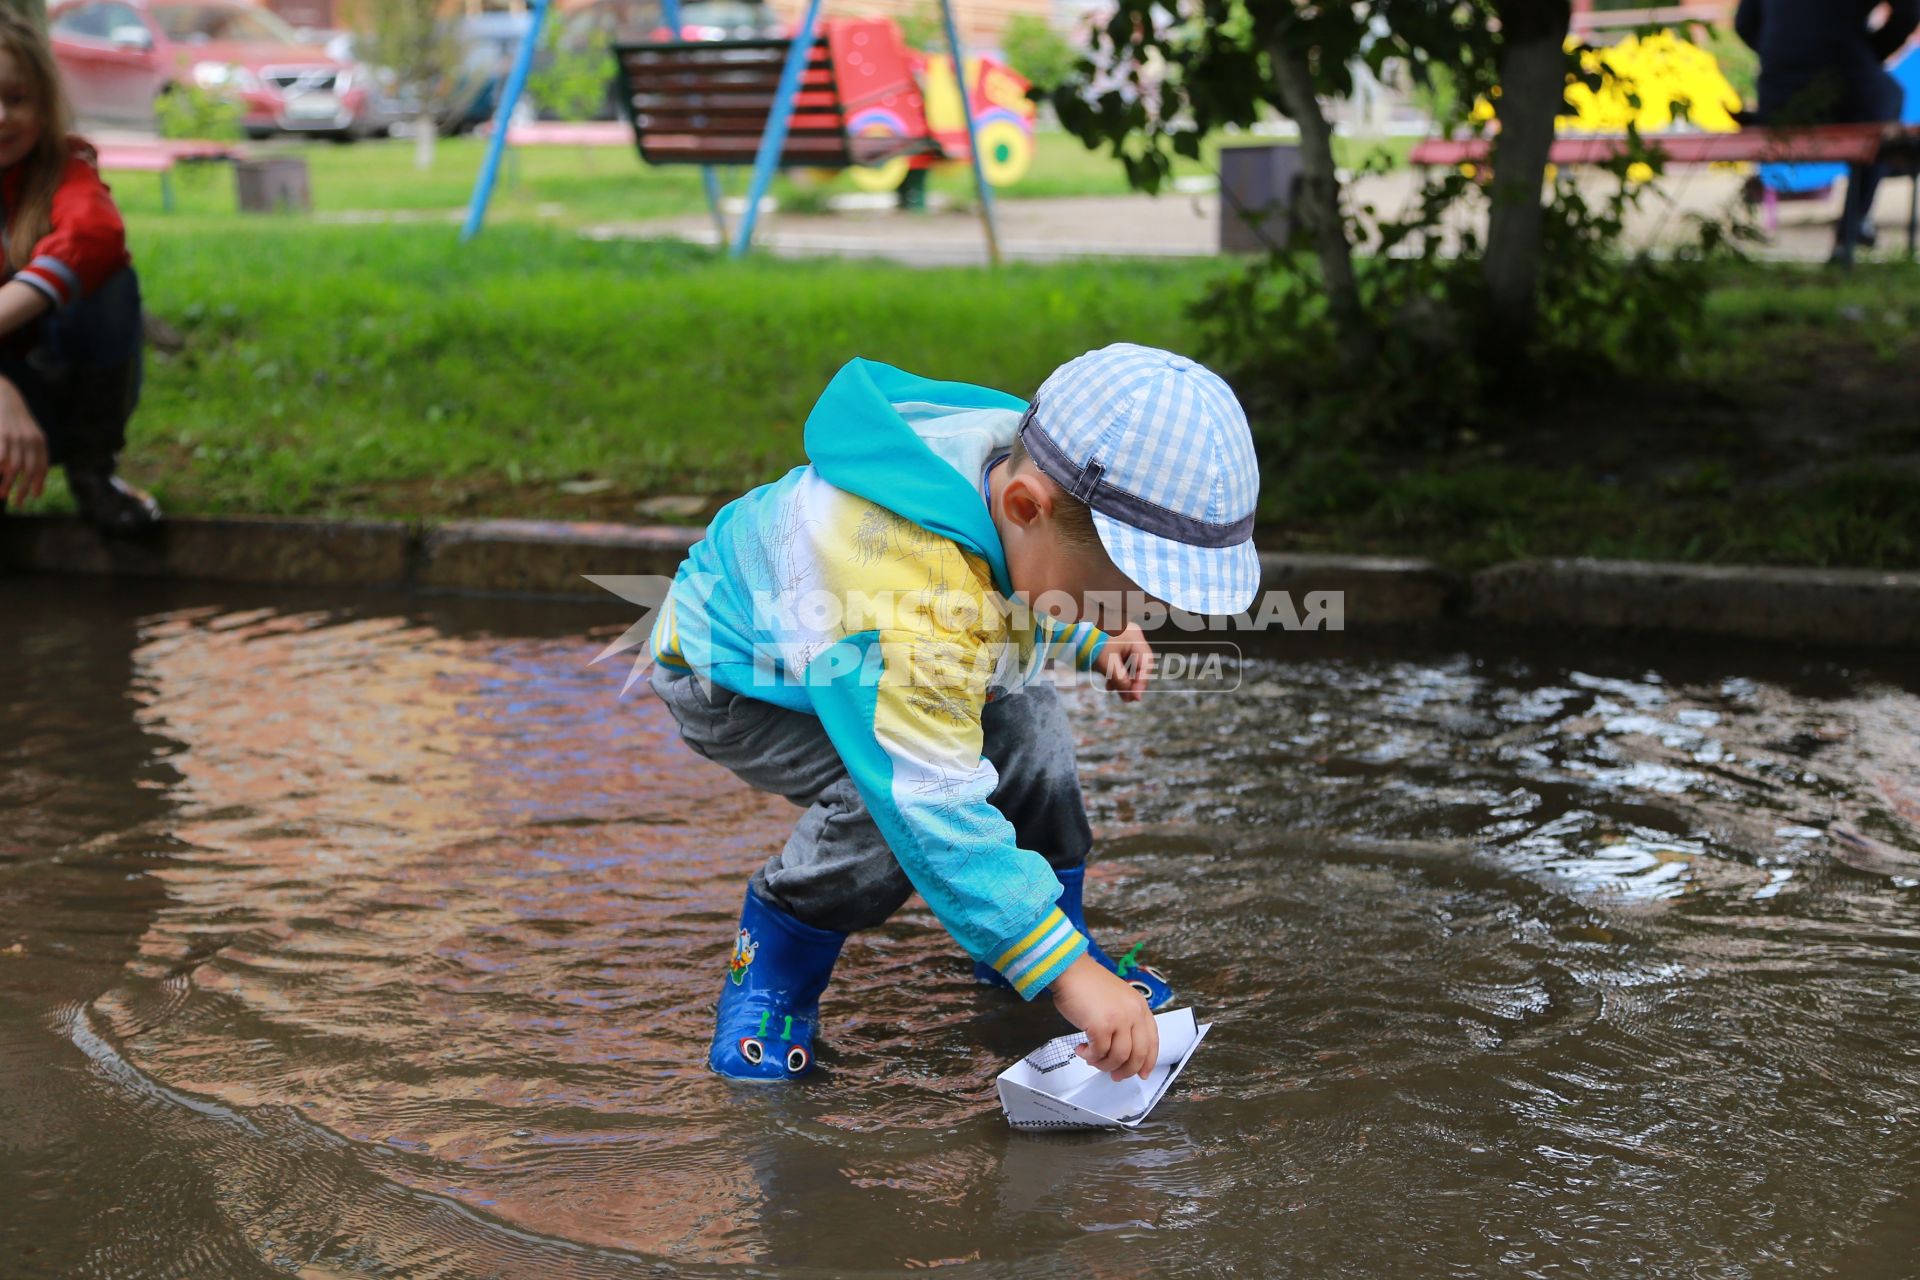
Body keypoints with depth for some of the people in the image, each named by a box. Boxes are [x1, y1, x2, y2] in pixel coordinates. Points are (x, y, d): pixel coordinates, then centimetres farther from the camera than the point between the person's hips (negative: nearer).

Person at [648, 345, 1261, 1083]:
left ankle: (1011, 954, 15)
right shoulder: (908, 607, -48)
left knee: (1028, 727, -8)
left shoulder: (1023, 468, -20)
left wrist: (1089, 644, -7)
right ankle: (772, 967, -5)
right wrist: (1064, 975, -49)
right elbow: (938, 814, -49)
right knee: (891, 803, -31)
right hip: (733, 680, -8)